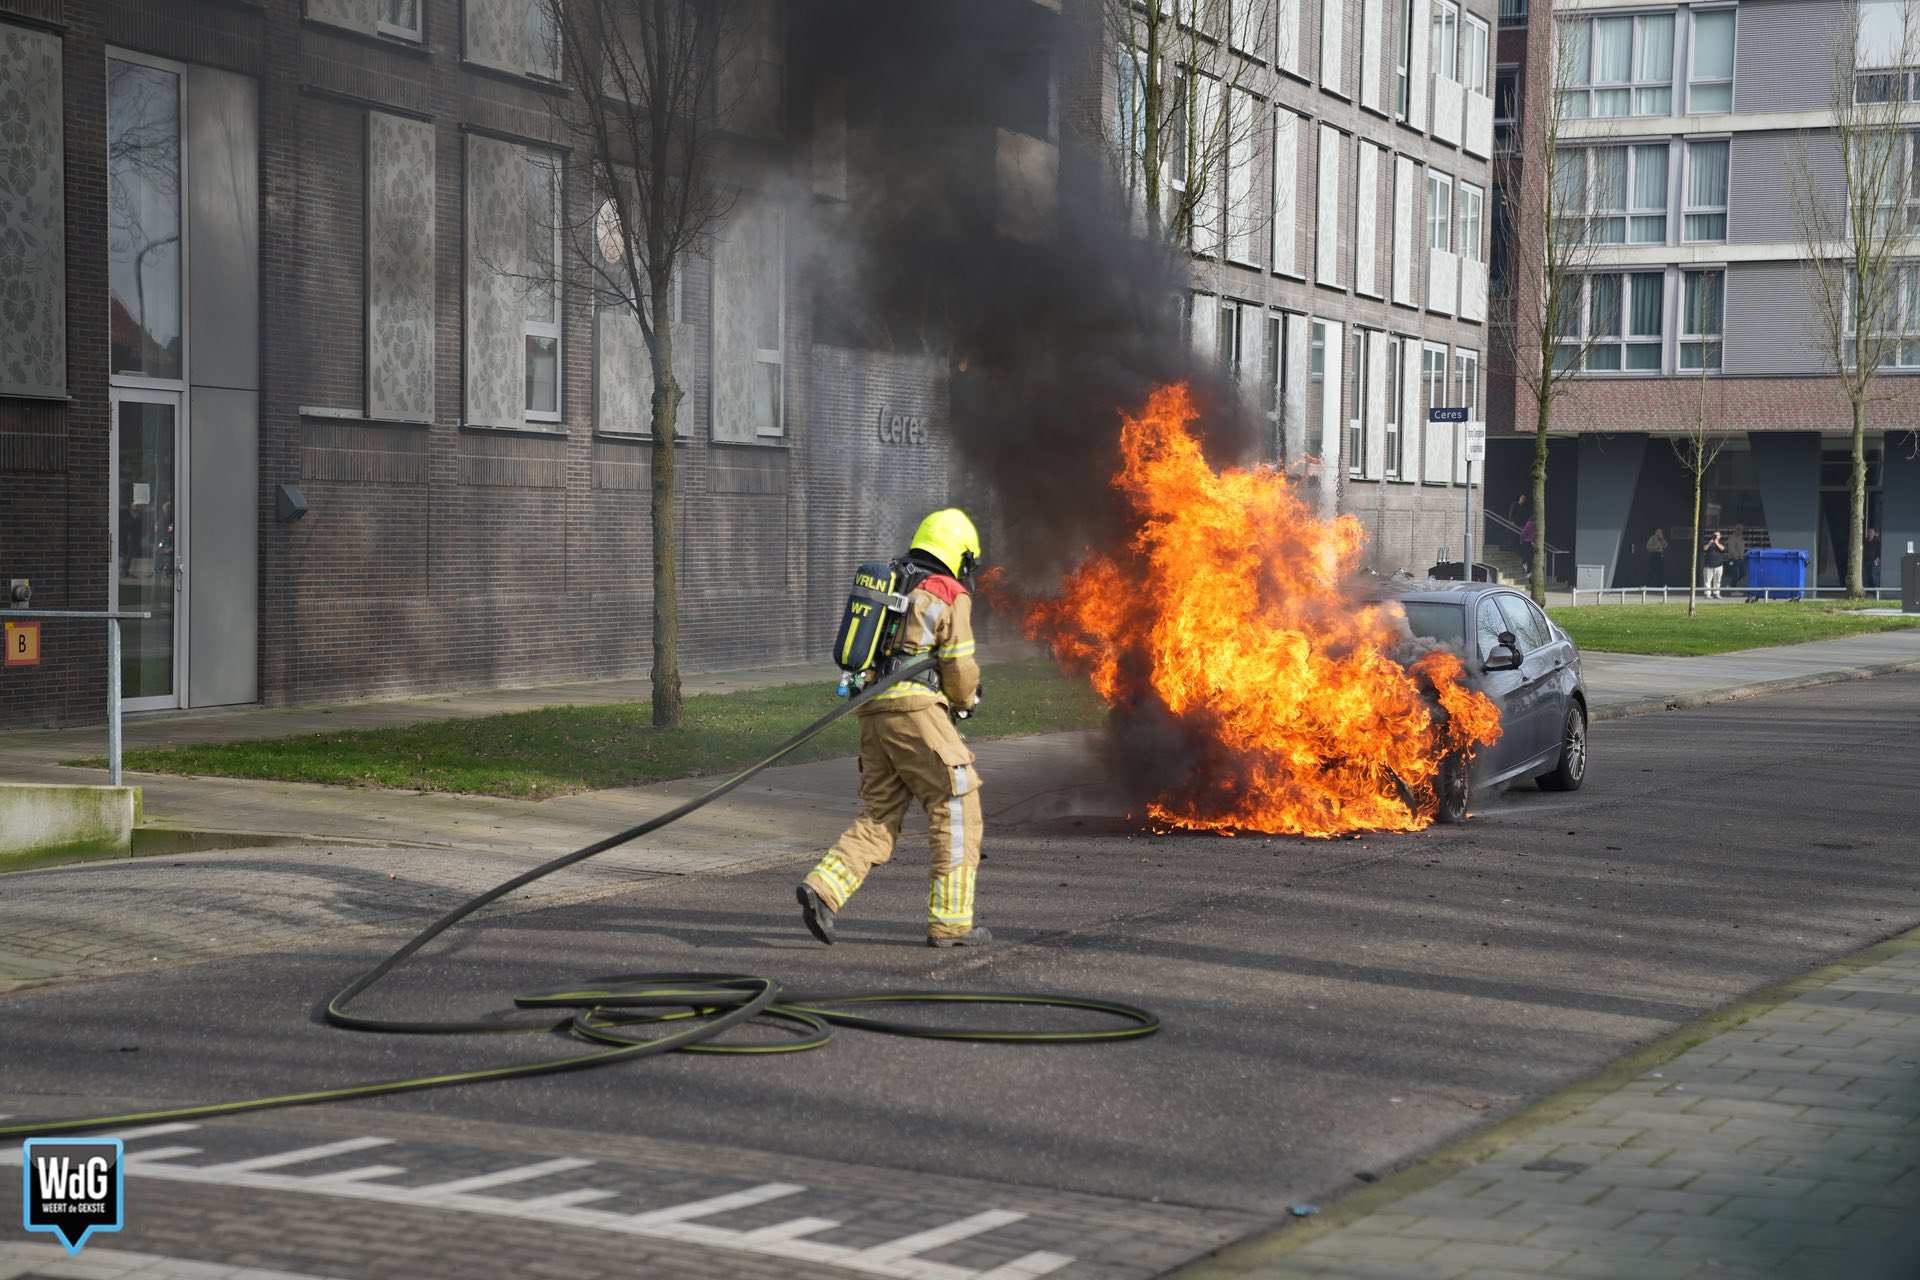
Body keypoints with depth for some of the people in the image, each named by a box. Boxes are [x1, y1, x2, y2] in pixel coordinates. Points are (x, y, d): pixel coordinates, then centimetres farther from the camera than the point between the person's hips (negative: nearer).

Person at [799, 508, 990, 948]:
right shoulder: (949, 596, -1)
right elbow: (960, 670, -4)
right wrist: (969, 699, 19)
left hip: (872, 711, 7)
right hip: (915, 708, -7)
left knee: (878, 818, 9)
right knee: (957, 812, 1)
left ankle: (824, 888, -11)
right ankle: (950, 921, 0)